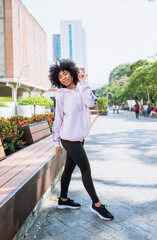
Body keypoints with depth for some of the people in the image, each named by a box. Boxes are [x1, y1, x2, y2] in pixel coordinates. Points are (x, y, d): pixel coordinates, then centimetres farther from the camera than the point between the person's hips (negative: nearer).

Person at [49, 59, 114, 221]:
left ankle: (63, 200, 33)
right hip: (69, 139, -5)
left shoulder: (81, 90, 8)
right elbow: (58, 119, -3)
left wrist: (83, 83, -10)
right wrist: (57, 142, -1)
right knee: (86, 170, 0)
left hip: (79, 137, 6)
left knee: (69, 169, 16)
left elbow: (91, 103, -12)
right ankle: (96, 204, 15)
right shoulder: (61, 95, -5)